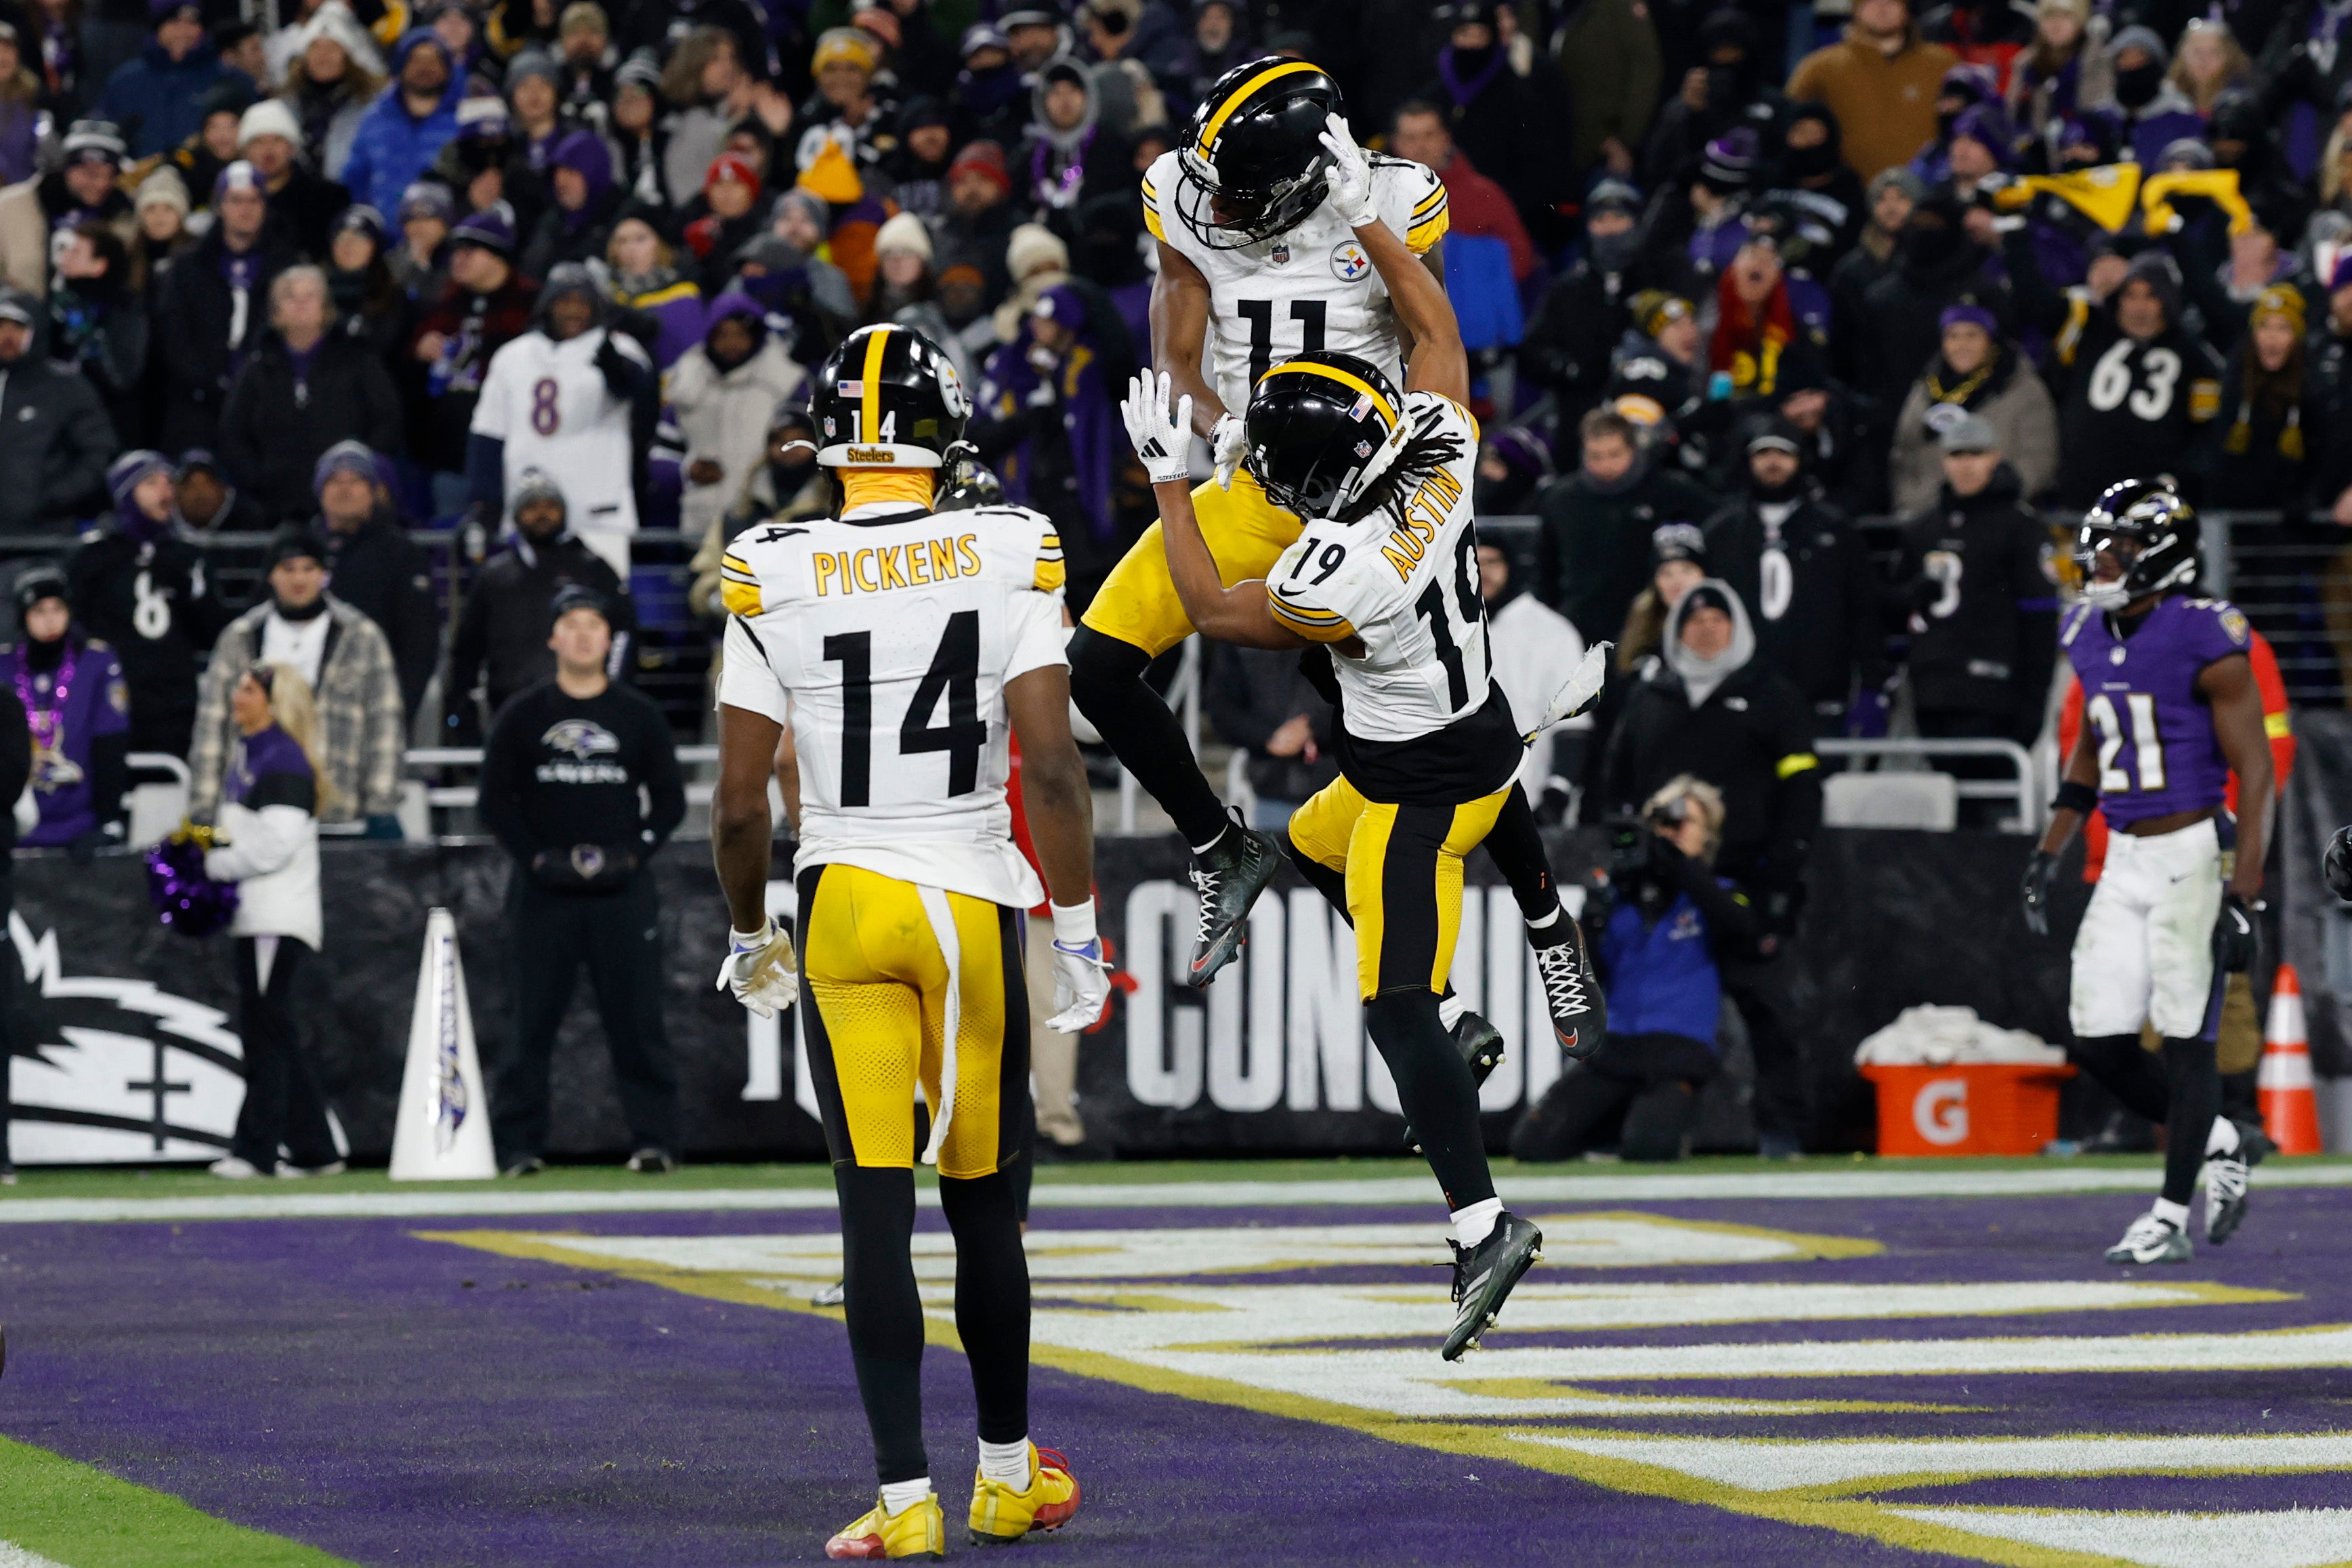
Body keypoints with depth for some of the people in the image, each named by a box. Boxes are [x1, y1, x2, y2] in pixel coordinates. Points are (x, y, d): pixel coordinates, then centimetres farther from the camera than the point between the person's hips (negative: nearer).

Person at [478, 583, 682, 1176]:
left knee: (637, 1016, -3)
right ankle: (517, 1143, 2)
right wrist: (537, 858, -6)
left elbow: (671, 800, 12)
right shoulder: (523, 715, 7)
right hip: (544, 892, -1)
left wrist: (633, 853, -4)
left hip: (623, 891, 1)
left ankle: (654, 1140, 1)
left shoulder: (639, 715, 10)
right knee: (533, 1018, -2)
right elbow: (495, 800, 7)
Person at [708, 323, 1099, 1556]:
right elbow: (1051, 771, -11)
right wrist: (1077, 933, -2)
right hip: (972, 901, 0)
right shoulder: (1009, 560, -7)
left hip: (840, 902, 0)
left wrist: (751, 935, 15)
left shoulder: (774, 578, -5)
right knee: (983, 1208, 13)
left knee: (876, 1211, 1)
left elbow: (740, 802, -2)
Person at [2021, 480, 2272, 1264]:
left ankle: (2172, 1216, 3)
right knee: (2101, 1047, 4)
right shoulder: (2091, 637, 8)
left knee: (2186, 1039, -4)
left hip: (2193, 855, -7)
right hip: (2125, 864, 7)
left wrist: (2242, 897, -17)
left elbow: (2256, 774, -13)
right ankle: (2219, 1144, 24)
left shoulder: (2205, 640, -14)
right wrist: (2049, 854, 20)